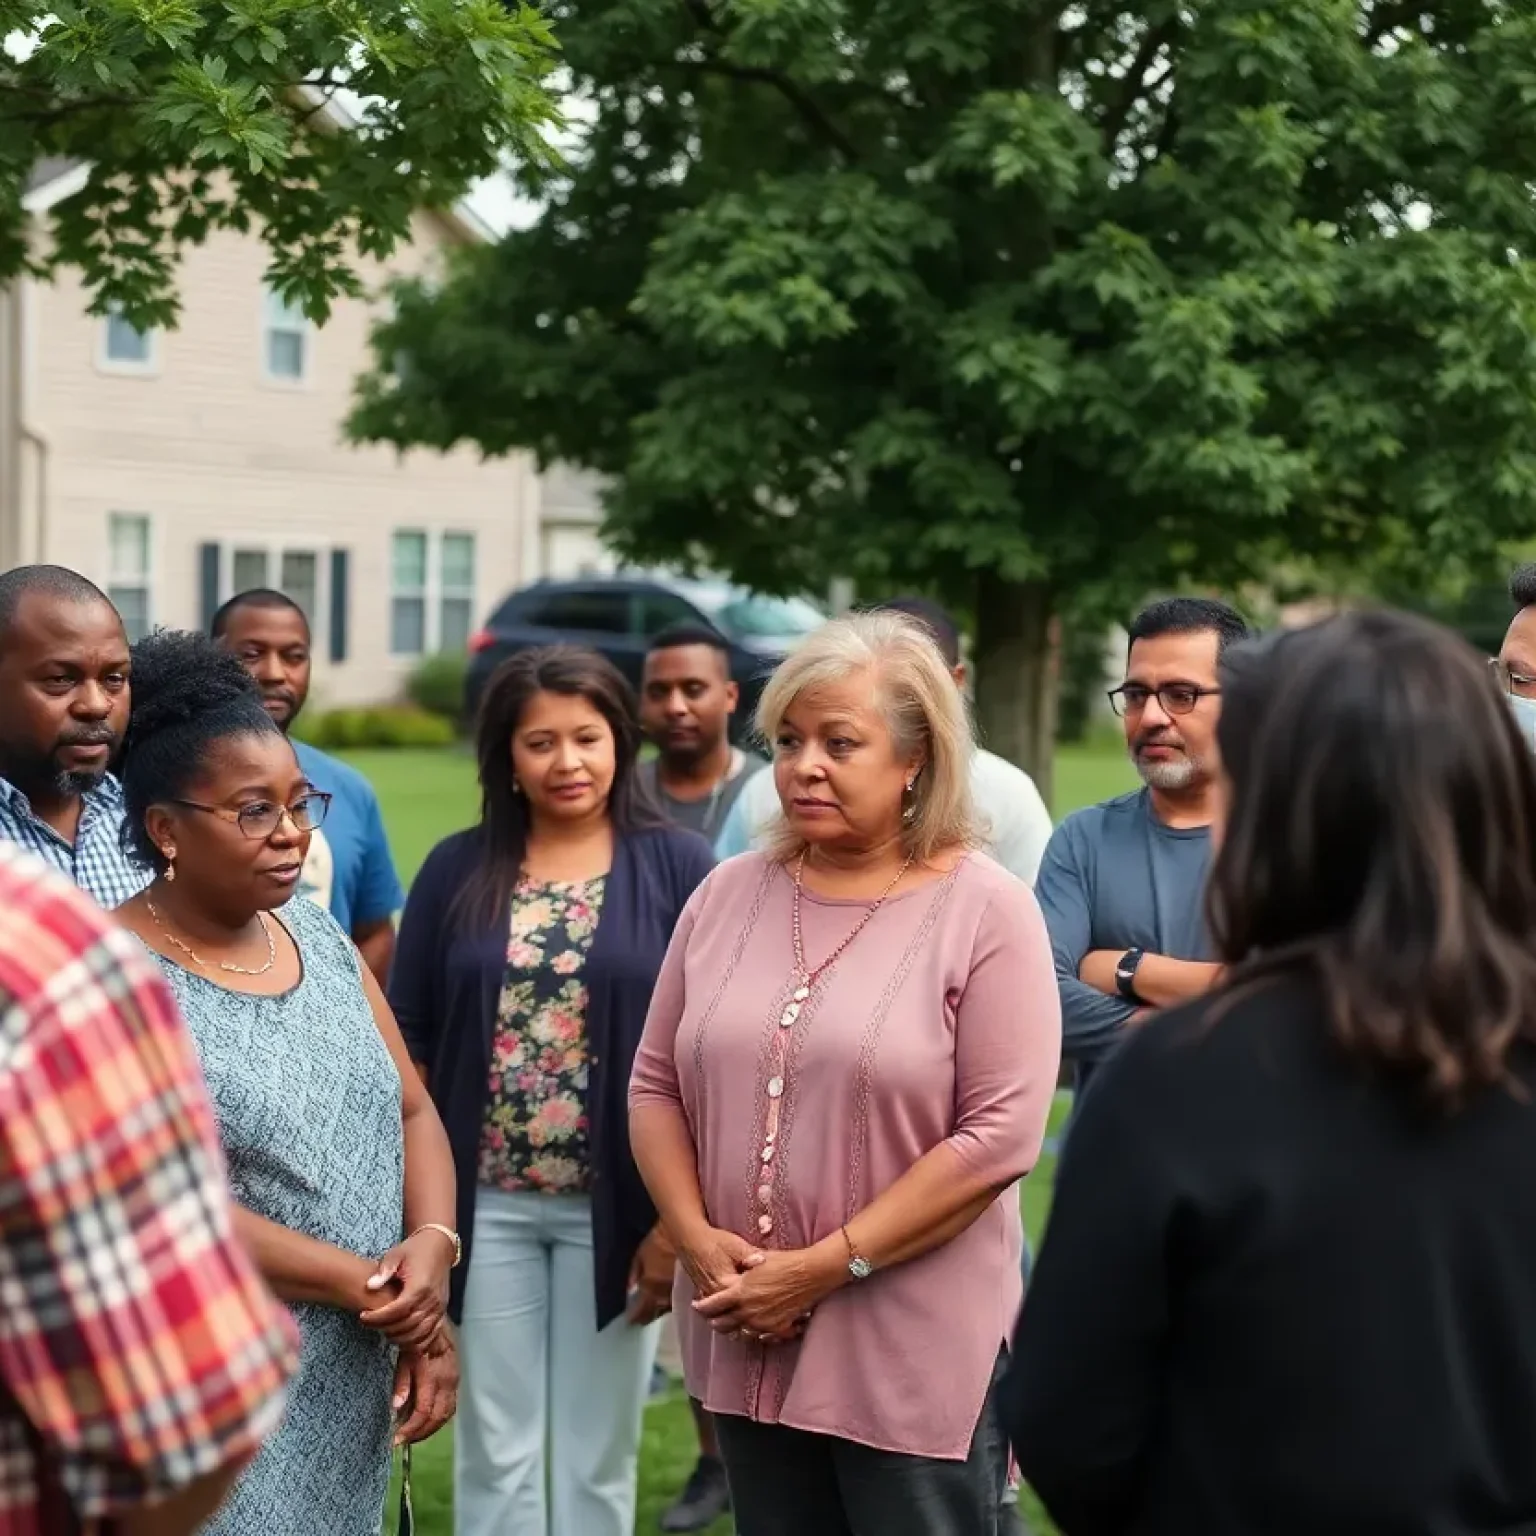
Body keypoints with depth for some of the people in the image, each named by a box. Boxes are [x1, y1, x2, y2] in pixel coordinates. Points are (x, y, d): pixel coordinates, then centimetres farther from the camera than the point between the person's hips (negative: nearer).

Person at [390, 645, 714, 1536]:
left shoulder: (677, 866, -3)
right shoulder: (458, 870, 3)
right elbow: (409, 1039, 5)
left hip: (617, 1207, -1)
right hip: (485, 1201, 2)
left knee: (597, 1455, 10)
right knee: (495, 1449, 10)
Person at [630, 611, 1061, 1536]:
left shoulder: (984, 910, -9)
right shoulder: (729, 896, 5)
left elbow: (1000, 1135, -15)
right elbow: (658, 1086, 10)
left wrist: (828, 1266, -16)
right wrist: (698, 1238, -6)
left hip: (917, 1356, -4)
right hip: (749, 1344, 5)